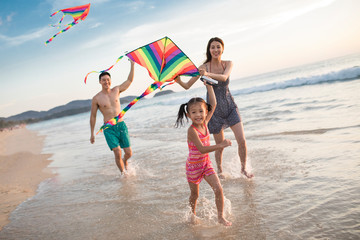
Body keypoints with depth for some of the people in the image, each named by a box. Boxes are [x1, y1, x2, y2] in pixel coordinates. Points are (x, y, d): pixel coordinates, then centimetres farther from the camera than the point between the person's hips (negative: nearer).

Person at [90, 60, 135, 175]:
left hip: (121, 125, 3)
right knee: (117, 153, -14)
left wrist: (132, 65, 7)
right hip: (109, 128, -3)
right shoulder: (96, 98, -3)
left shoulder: (116, 90, 5)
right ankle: (123, 173, 9)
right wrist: (92, 134, 6)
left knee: (129, 153, 4)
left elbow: (130, 80, 12)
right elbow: (93, 116, 4)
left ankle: (125, 161, 39)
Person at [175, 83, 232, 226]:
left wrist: (209, 85, 0)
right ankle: (192, 214, 41)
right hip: (193, 166, -5)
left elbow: (213, 104, 0)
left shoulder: (205, 123, -7)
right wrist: (221, 145, -37)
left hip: (206, 163, 5)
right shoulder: (192, 130, -25)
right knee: (194, 194, 14)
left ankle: (221, 217, 12)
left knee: (218, 189, -4)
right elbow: (202, 149, -31)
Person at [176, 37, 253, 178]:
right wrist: (178, 81, -31)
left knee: (242, 140, -7)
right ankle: (220, 170, 32)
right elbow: (187, 86, -10)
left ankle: (243, 169, 17)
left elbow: (224, 77, -27)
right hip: (215, 109, -2)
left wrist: (208, 74, -45)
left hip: (230, 106, 2)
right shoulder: (204, 67, -9)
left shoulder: (228, 64, -4)